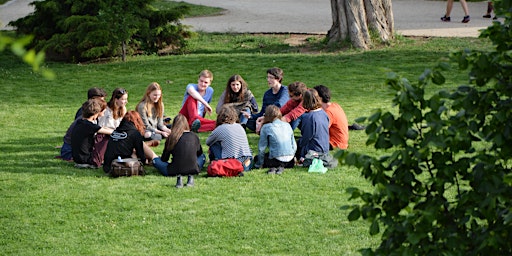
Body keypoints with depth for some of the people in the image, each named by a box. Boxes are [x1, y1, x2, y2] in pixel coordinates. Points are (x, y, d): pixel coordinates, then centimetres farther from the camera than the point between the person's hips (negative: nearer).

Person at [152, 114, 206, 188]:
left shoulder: (171, 137, 1)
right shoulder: (194, 136, 8)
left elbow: (164, 159, 10)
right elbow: (199, 153, 27)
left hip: (175, 170, -3)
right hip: (193, 170, 3)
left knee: (155, 159, 22)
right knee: (202, 156, 34)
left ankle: (178, 176, -5)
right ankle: (191, 176, 2)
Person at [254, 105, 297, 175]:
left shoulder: (266, 127, -4)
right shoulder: (287, 125, 9)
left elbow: (261, 147, -3)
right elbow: (294, 145, 12)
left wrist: (259, 164, 8)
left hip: (276, 158, -3)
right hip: (290, 160, 3)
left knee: (256, 158, 23)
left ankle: (273, 167, -3)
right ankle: (281, 166, 4)